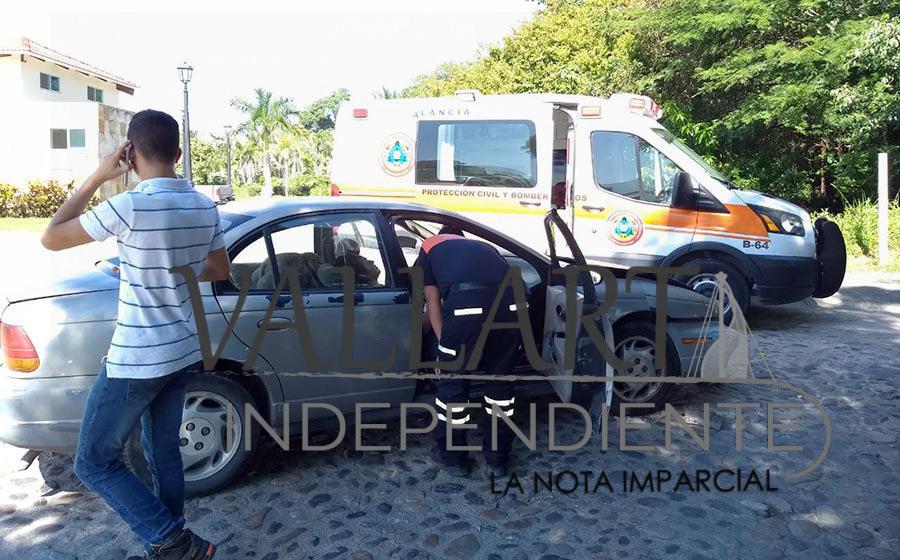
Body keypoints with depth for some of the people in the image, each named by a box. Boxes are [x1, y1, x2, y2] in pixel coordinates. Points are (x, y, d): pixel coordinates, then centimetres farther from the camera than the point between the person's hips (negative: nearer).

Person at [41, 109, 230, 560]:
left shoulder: (130, 207, -21)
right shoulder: (205, 207, 1)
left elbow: (51, 238, -7)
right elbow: (219, 270, 17)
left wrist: (97, 178, -5)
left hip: (136, 360, -7)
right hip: (183, 353, 7)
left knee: (93, 462, 9)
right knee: (164, 451, 20)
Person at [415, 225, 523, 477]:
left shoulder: (430, 246, 31)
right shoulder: (483, 246, 40)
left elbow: (433, 303, 22)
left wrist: (444, 346, 23)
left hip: (468, 304, -4)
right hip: (512, 301, 4)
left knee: (453, 379, 17)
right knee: (500, 378, 23)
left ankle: (453, 458, 32)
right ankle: (497, 457, 36)